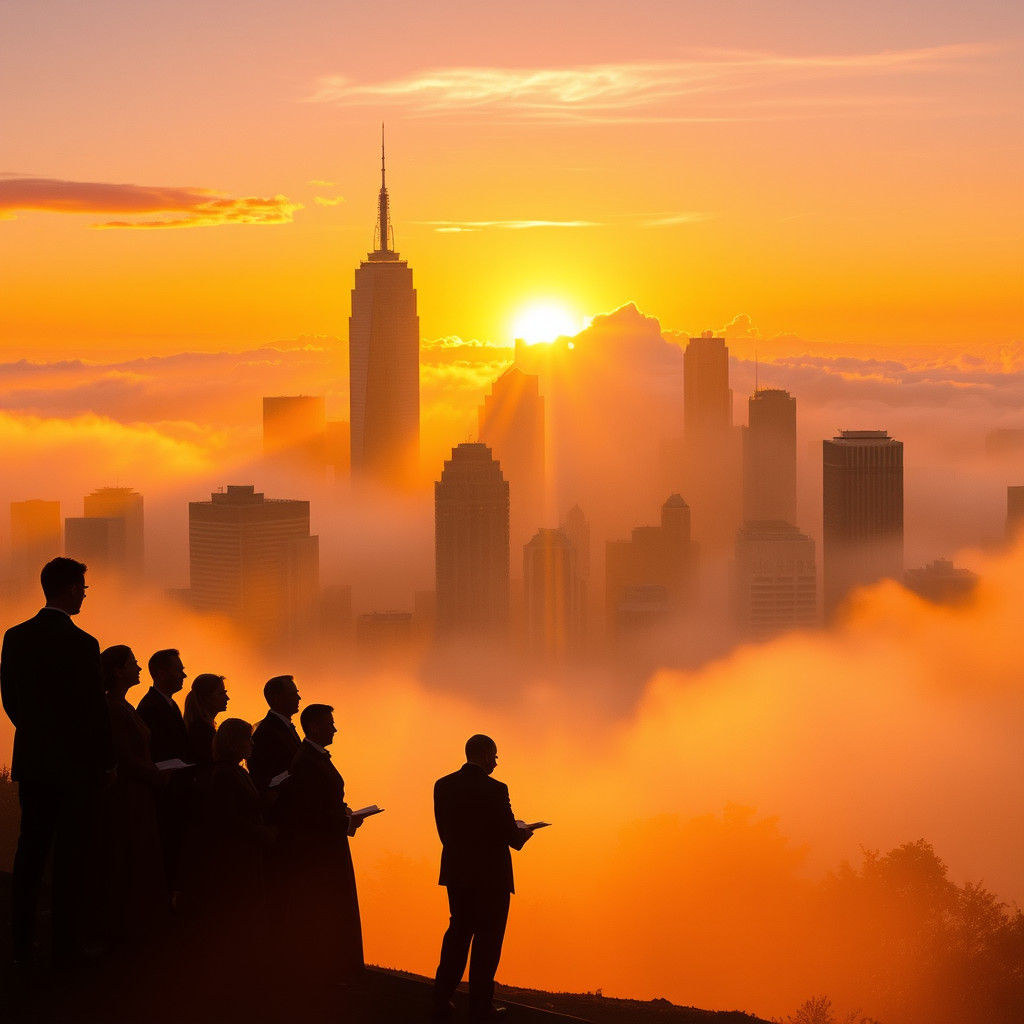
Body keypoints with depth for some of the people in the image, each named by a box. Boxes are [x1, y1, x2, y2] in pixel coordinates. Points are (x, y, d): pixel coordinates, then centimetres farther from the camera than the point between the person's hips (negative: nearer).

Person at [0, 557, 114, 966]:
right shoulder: (82, 644, -17)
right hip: (75, 764, -6)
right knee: (71, 855, 2)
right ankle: (66, 945, 6)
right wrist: (106, 762, -1)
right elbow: (94, 710, -13)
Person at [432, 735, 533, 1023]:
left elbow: (445, 830, 6)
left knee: (458, 932, 17)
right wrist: (523, 834, 8)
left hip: (456, 873, 6)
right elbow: (510, 834, -16)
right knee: (487, 937, 5)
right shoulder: (494, 790, -17)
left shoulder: (443, 786, 1)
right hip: (490, 874, -6)